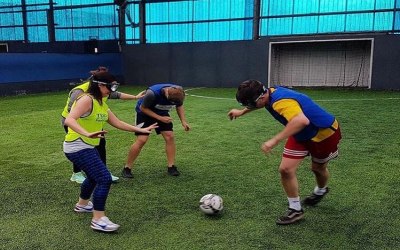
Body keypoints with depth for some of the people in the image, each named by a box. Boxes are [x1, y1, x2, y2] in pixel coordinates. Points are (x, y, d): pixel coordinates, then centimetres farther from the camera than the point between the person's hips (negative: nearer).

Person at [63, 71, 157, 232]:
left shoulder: (101, 103, 9)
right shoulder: (86, 99, -19)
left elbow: (117, 123, 12)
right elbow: (69, 120, -32)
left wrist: (141, 130, 10)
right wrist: (87, 134, -48)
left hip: (88, 147, 10)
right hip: (77, 148, -10)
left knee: (95, 177, 28)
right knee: (104, 179, -14)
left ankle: (82, 205, 52)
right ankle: (98, 220, -3)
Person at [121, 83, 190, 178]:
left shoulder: (177, 93, -23)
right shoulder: (152, 93, -39)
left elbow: (179, 106, -1)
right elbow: (143, 108, -23)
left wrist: (183, 121, -12)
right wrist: (160, 118, -28)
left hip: (162, 112, 5)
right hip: (145, 112, -5)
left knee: (170, 136, -9)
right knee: (142, 140, -14)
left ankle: (171, 167, 2)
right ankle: (127, 169, 0)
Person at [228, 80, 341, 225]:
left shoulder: (281, 102, -39)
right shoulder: (270, 93, -11)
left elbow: (302, 121, -57)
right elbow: (258, 103, 16)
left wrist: (275, 140, -57)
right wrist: (241, 112, 24)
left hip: (324, 132, -7)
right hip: (301, 134, 7)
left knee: (318, 168, 19)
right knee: (285, 169, -6)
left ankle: (321, 190, 53)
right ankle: (295, 210, 11)